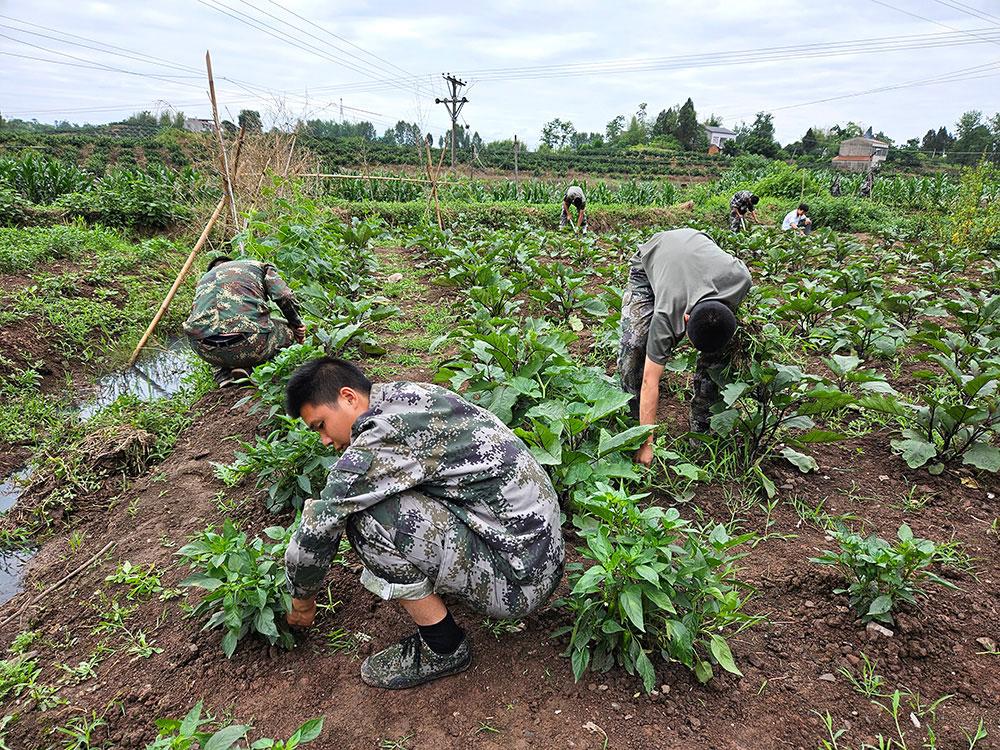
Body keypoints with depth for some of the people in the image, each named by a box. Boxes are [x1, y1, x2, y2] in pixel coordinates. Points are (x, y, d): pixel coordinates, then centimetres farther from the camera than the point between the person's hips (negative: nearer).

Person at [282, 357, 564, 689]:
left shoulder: (385, 436, -20)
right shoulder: (410, 393, 7)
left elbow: (316, 533, -13)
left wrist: (302, 600, 6)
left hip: (519, 580, -9)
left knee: (366, 518, -18)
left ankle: (443, 648, 0)